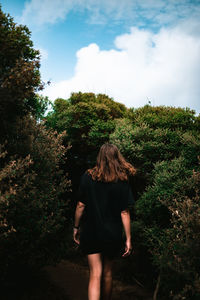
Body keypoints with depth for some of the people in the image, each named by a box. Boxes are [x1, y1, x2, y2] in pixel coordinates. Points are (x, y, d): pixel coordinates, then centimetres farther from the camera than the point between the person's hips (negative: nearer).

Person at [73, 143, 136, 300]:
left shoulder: (88, 177, -6)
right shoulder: (122, 182, -7)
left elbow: (81, 205, -4)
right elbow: (124, 212, -7)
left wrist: (76, 227, 8)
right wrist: (128, 239, -1)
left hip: (91, 233, -1)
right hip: (113, 235, 1)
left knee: (95, 275, 1)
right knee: (107, 273, 19)